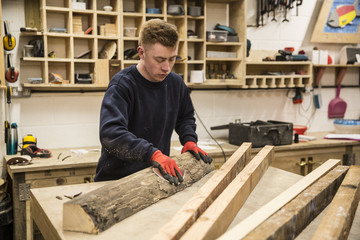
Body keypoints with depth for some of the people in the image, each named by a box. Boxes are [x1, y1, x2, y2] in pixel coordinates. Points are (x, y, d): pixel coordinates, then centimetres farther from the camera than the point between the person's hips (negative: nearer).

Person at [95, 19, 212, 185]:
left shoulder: (176, 83, 6)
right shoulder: (121, 85, -15)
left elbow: (185, 117, 25)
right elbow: (110, 134, -29)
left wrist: (189, 140, 6)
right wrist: (153, 153, -39)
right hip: (116, 179, -4)